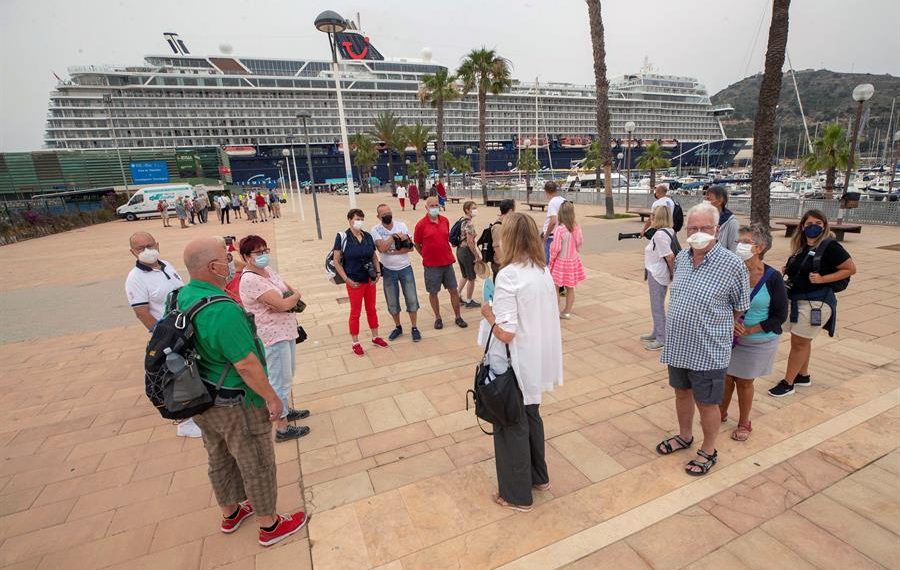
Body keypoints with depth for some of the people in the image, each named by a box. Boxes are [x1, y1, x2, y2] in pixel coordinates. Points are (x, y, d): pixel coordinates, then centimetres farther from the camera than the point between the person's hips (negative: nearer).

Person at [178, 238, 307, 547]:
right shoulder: (222, 310, -32)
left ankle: (230, 513, 49)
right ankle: (269, 526, 32)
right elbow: (246, 364, -28)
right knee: (257, 464, 12)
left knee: (220, 459, 26)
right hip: (235, 405, -8)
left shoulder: (183, 297, -5)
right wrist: (272, 398, -16)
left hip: (202, 399, 9)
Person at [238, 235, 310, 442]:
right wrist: (296, 295, -6)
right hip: (273, 336, -10)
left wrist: (287, 299, -9)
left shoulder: (267, 269, 5)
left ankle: (286, 410, 43)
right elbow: (284, 304, -27)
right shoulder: (251, 280, -23)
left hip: (286, 330, 10)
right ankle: (282, 428, 15)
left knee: (287, 375, 24)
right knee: (280, 382, 1)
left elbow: (287, 287, 13)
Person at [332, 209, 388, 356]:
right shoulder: (342, 237, -12)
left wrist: (378, 273, 0)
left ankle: (375, 337, 33)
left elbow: (374, 256, 11)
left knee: (372, 309, 17)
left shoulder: (368, 236, 1)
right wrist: (346, 279, -13)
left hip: (370, 280, 4)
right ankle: (355, 343, 23)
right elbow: (336, 261, -10)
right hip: (354, 282, -4)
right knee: (355, 312, 8)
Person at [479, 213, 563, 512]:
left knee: (511, 426, 12)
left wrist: (488, 314, -9)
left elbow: (506, 333, -26)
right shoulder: (544, 271, 0)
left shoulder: (508, 276, -24)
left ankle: (517, 495, 31)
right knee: (531, 417, 26)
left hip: (515, 366, -8)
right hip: (537, 360, 8)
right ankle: (538, 477, 45)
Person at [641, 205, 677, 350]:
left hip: (657, 275, -10)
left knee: (657, 306, 1)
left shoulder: (659, 234, -22)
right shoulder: (668, 231, 7)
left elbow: (670, 256, -24)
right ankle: (656, 333, 33)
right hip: (657, 273, 10)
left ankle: (661, 339, 10)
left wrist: (672, 272, -12)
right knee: (657, 305, 20)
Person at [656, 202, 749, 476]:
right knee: (681, 392, 22)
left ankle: (708, 451, 34)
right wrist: (680, 326, 13)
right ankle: (685, 436, 45)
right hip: (677, 345, 5)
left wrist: (716, 328, 6)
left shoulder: (732, 265, -16)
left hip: (707, 351, -5)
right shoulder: (681, 257, 0)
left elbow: (740, 307, -3)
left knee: (706, 403, 11)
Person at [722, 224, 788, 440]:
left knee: (744, 381, 12)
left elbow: (779, 316, -10)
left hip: (759, 341, -2)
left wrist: (750, 330, -18)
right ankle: (721, 412, 38)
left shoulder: (772, 278, -15)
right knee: (726, 377, 13)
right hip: (729, 338, 2)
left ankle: (744, 423, 34)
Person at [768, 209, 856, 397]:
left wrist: (822, 279, -19)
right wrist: (788, 271, 1)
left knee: (799, 342, -2)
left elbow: (851, 269, -9)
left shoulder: (830, 246, -11)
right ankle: (803, 376, 32)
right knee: (802, 341, 17)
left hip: (816, 303, -7)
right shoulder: (801, 247, 9)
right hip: (797, 300, 7)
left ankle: (788, 383, 7)